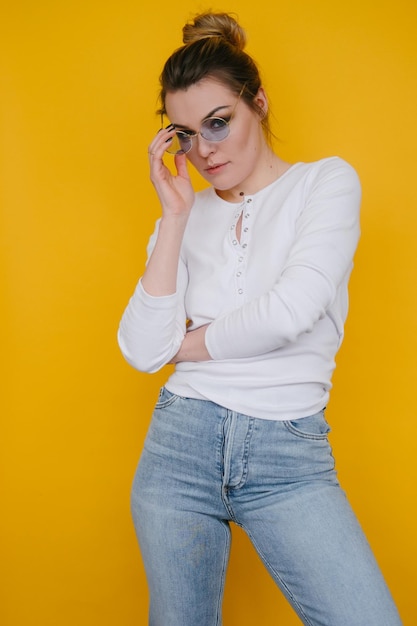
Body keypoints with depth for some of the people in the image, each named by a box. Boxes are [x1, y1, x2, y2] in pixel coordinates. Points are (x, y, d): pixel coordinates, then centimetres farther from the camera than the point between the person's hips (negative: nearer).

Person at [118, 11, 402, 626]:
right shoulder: (186, 213, 9)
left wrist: (184, 343, 0)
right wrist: (176, 216, -5)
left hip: (290, 452, -2)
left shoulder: (327, 180, 1)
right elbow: (142, 351, -4)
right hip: (180, 443, 3)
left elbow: (290, 311, -15)